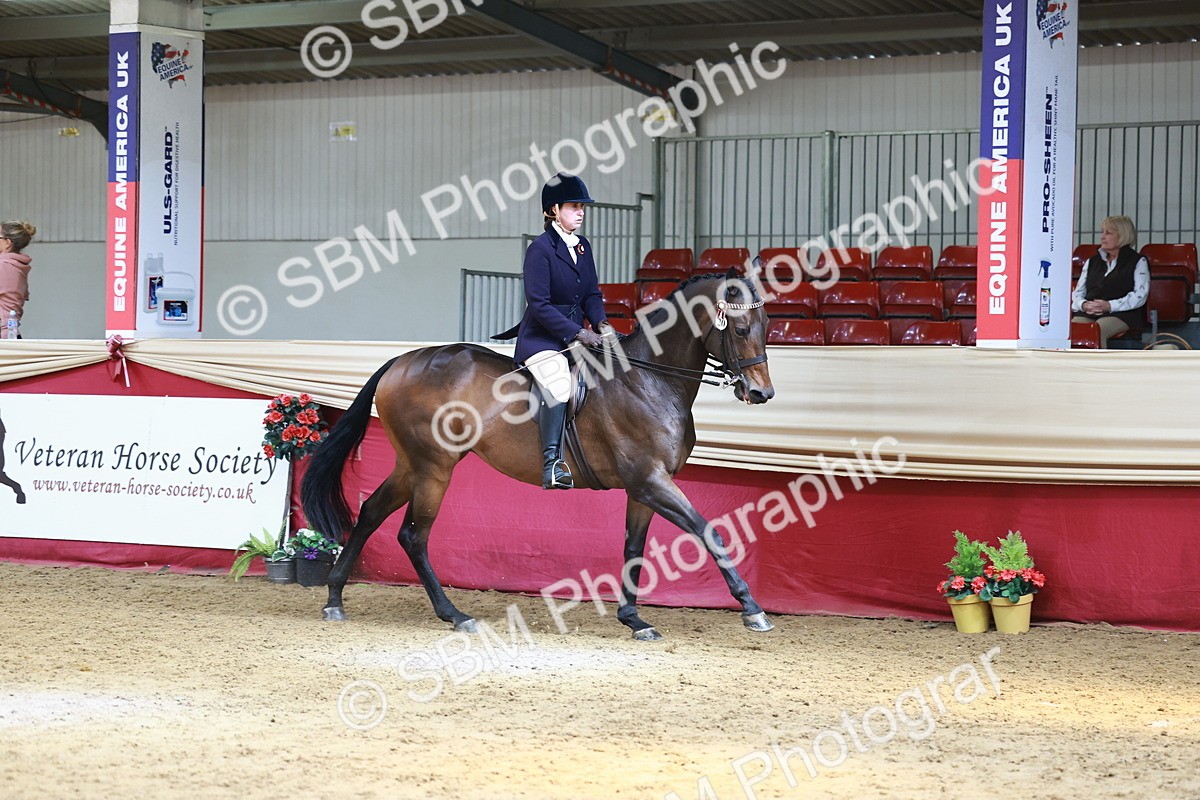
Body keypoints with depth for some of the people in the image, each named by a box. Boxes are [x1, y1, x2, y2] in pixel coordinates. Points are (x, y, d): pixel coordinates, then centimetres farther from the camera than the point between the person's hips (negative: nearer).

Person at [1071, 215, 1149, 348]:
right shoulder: (1092, 261, 29)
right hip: (1088, 313, 4)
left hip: (1121, 314, -4)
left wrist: (1110, 306, -14)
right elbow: (1078, 293, 21)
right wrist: (1083, 305, -4)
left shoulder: (1138, 261, 13)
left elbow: (1140, 295, -1)